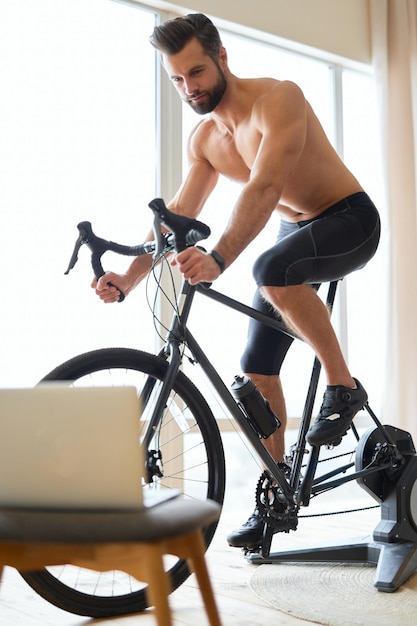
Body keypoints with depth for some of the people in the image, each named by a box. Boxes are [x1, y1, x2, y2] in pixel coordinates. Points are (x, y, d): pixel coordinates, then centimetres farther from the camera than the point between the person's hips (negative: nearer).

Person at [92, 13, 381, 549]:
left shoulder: (279, 98, -22)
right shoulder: (204, 139, 0)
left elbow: (263, 189, -36)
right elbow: (177, 215, 0)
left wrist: (218, 259, -50)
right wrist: (128, 278, -12)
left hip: (349, 221, -7)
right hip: (294, 231, 7)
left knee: (271, 270, -39)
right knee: (257, 367, -2)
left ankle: (343, 385, -18)